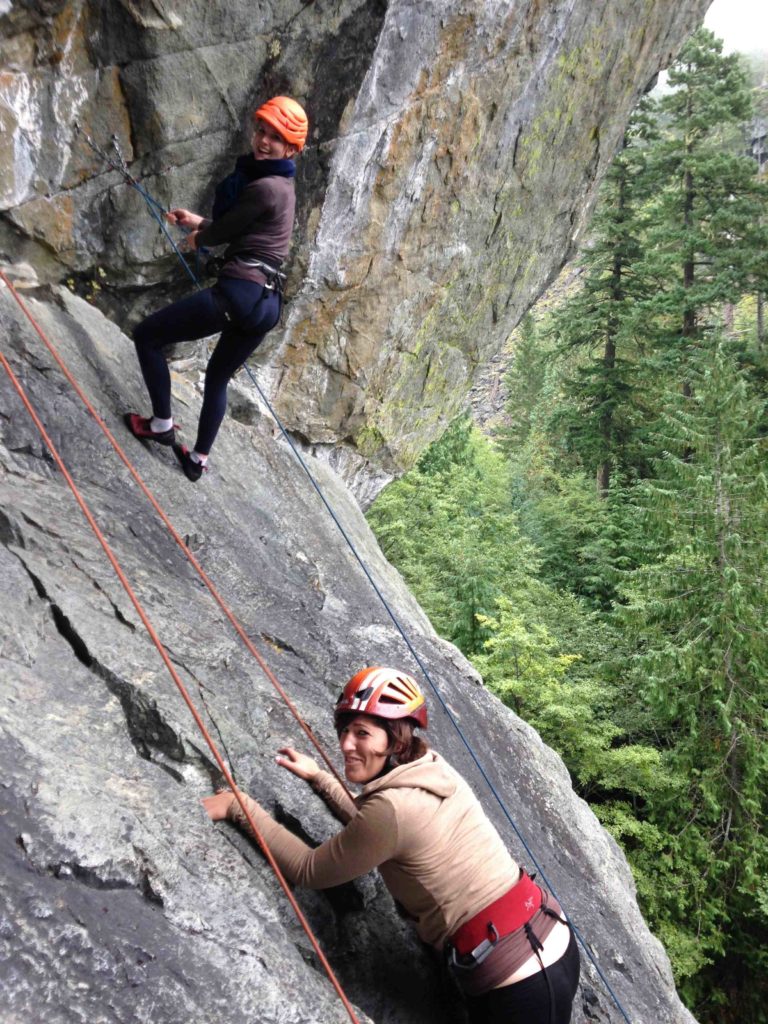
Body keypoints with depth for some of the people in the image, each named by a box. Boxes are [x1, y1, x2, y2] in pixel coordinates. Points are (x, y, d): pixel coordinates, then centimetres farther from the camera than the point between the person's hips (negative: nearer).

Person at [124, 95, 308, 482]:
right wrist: (197, 221, 31)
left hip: (239, 292, -10)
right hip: (267, 302, 10)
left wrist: (197, 239, 18)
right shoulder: (278, 184, 17)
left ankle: (161, 424, 14)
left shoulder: (264, 187, -13)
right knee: (218, 377, 27)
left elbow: (222, 232, -3)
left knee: (146, 336, 7)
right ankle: (198, 459, 36)